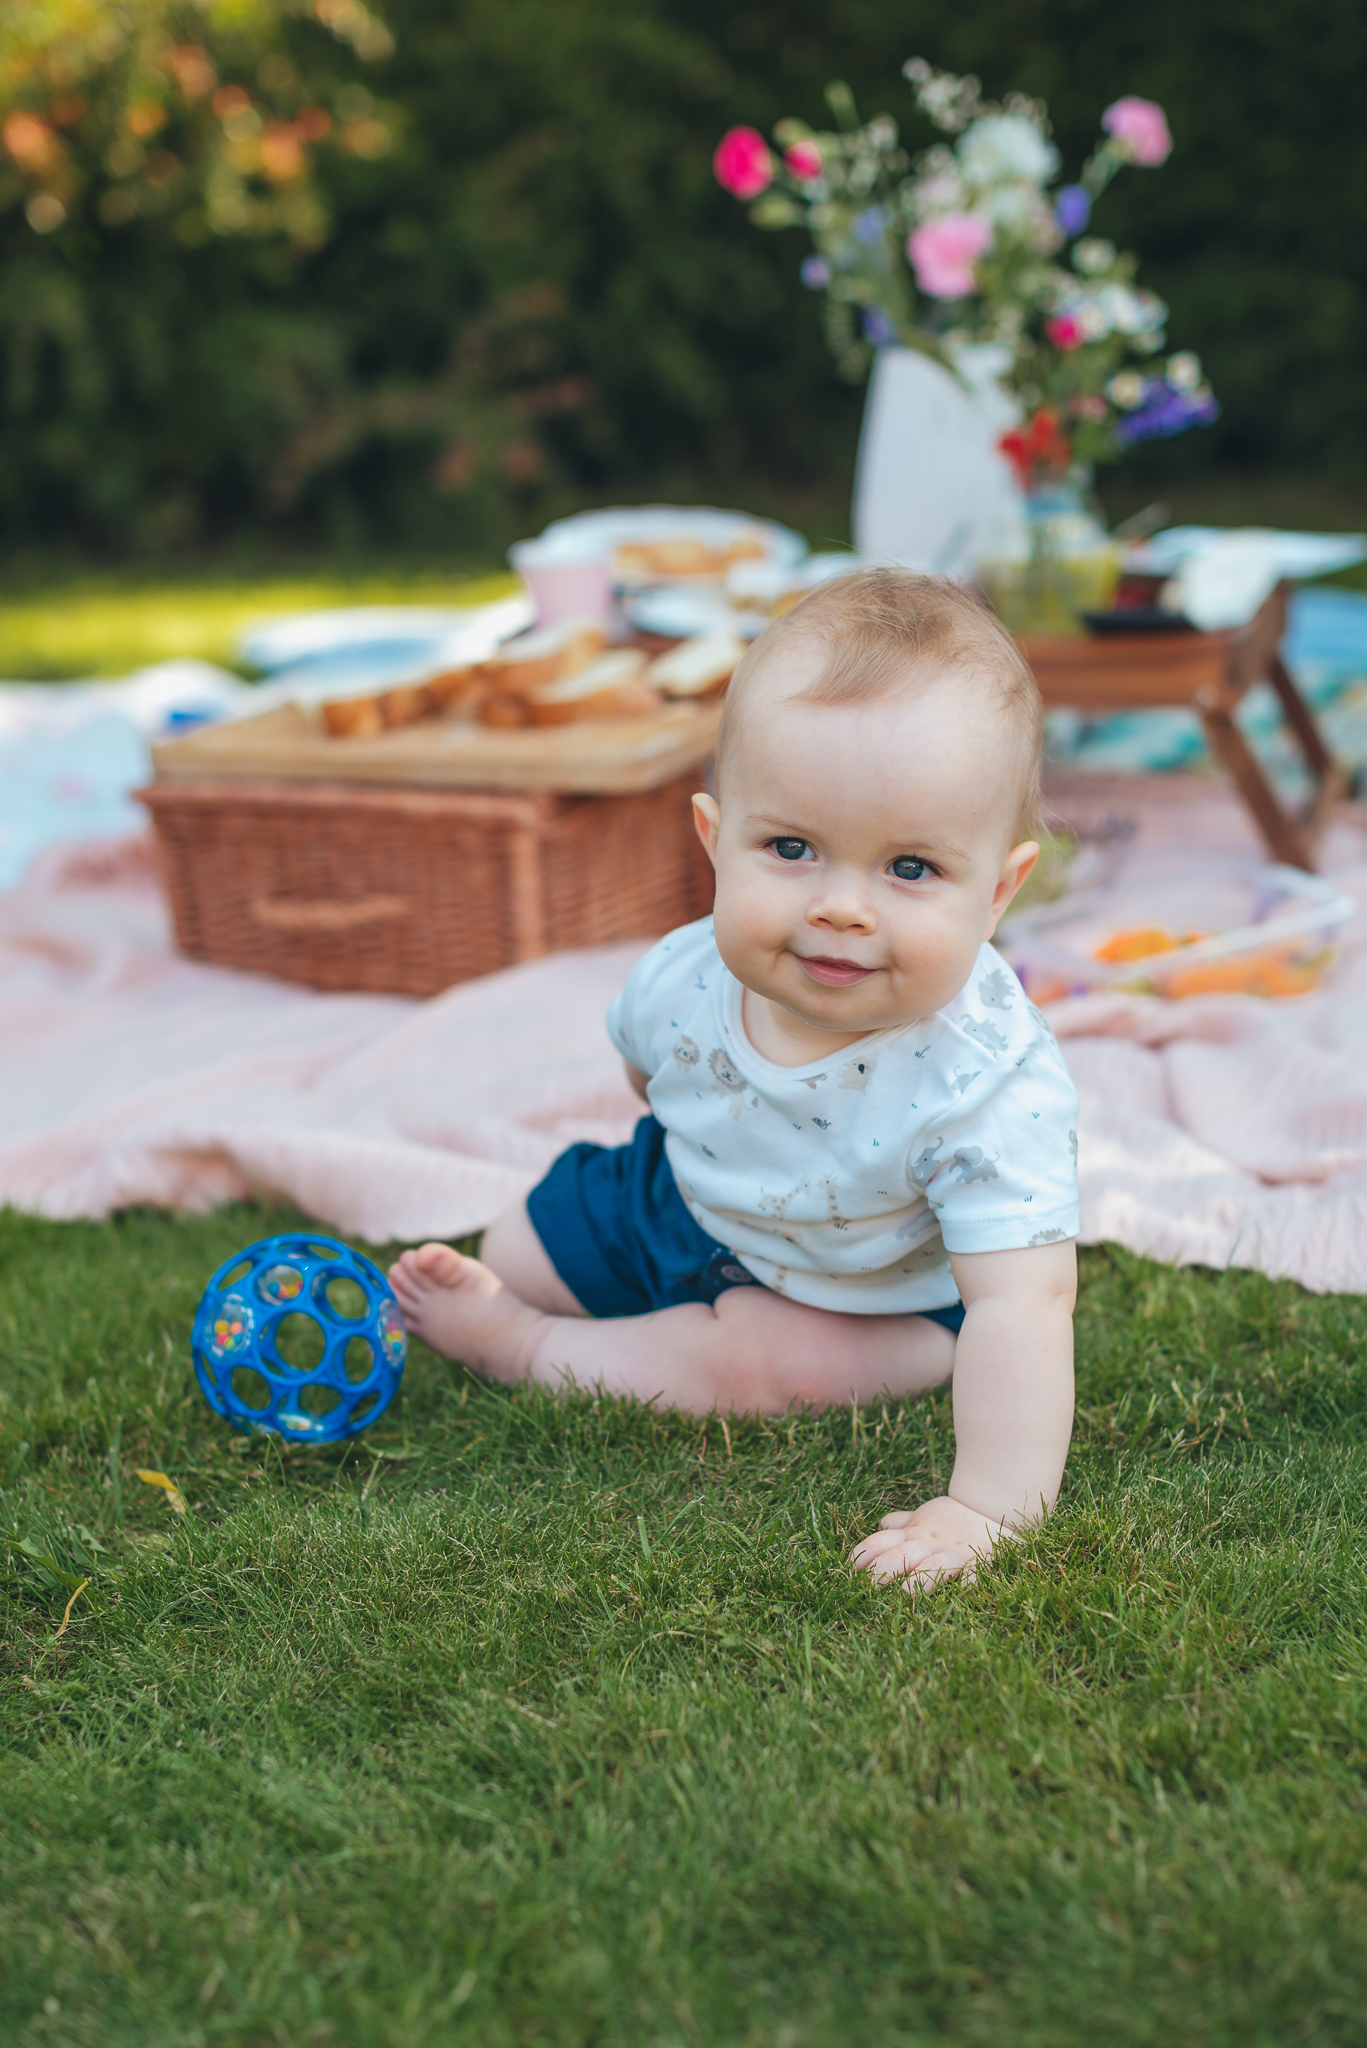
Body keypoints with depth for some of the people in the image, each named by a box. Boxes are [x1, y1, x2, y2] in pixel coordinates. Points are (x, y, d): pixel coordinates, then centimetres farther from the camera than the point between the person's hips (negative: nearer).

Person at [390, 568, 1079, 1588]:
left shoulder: (989, 1084, -42)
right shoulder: (687, 977, -26)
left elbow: (1021, 1305, -45)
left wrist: (986, 1510, -51)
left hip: (869, 1295, -4)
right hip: (687, 1202, 5)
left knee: (736, 1358, -25)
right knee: (519, 1251, 10)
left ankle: (508, 1345, -4)